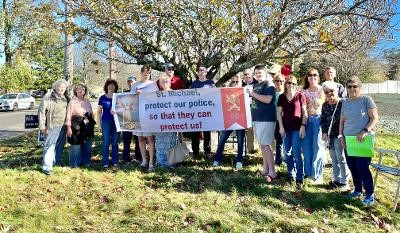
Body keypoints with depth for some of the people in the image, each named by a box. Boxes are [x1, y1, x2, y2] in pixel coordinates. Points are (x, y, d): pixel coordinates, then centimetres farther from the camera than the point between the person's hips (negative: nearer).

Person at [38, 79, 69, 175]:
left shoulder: (65, 98, 9)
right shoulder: (48, 97, -11)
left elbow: (68, 110, 18)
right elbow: (41, 111, -12)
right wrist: (42, 126, -15)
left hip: (63, 126, 7)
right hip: (52, 126, -7)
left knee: (60, 145, 18)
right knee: (50, 145, -6)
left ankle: (57, 161, 35)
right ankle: (47, 167, -2)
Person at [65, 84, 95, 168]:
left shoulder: (87, 102, 14)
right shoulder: (72, 102, -2)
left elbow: (91, 114, 19)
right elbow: (69, 115, -7)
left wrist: (92, 124, 13)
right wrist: (69, 128, -13)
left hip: (88, 128, 5)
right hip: (76, 127, -5)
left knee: (87, 147, 9)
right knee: (76, 146, -2)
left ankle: (85, 163, 22)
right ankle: (74, 164, 10)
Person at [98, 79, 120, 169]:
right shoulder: (102, 98, 3)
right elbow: (99, 111, 5)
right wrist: (99, 124, 1)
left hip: (116, 122, 2)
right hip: (106, 122, -2)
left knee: (115, 142, 7)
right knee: (106, 142, -2)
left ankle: (115, 161, 16)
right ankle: (105, 162, 5)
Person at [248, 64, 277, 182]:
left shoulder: (269, 84, -8)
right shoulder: (255, 85, 16)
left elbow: (267, 100, -22)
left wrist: (253, 94, -17)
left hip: (267, 119, -8)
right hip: (256, 118, 8)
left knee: (265, 144, -9)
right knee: (262, 144, 11)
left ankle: (272, 172, -4)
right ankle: (265, 169, 20)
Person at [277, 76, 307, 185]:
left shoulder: (300, 96, -1)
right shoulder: (282, 97, 8)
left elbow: (304, 112, -1)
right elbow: (279, 113, 8)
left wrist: (303, 126, -9)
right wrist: (281, 127, -1)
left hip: (297, 128, -4)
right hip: (286, 128, 4)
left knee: (296, 154, -6)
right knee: (288, 153, 9)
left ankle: (299, 178, 2)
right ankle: (291, 175, 23)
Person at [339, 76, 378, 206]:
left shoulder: (366, 100, -5)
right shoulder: (345, 102, 11)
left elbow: (375, 118, -7)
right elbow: (342, 121, 16)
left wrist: (365, 131, -19)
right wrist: (341, 136, 6)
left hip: (363, 140, -5)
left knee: (363, 168, -7)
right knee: (352, 167, 10)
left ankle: (370, 195, 7)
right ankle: (357, 190, 26)